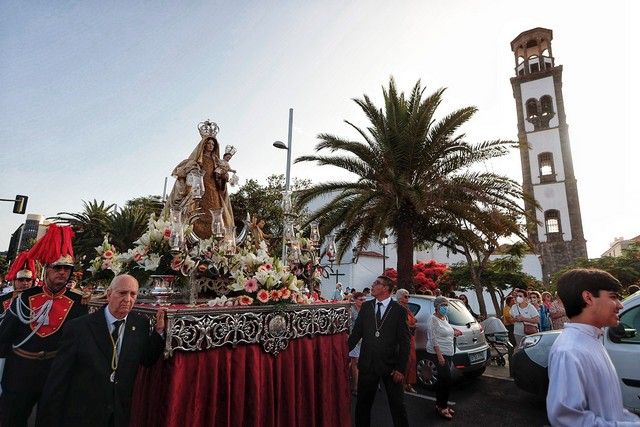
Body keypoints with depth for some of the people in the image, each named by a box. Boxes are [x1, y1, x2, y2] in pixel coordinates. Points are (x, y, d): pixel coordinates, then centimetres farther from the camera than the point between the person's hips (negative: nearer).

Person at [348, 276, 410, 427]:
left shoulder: (399, 310, -7)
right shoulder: (366, 306, 2)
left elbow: (404, 342, -6)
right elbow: (356, 333, 3)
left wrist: (401, 368, -10)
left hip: (390, 366, -3)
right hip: (367, 364, 3)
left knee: (397, 406, 12)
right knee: (363, 404, 16)